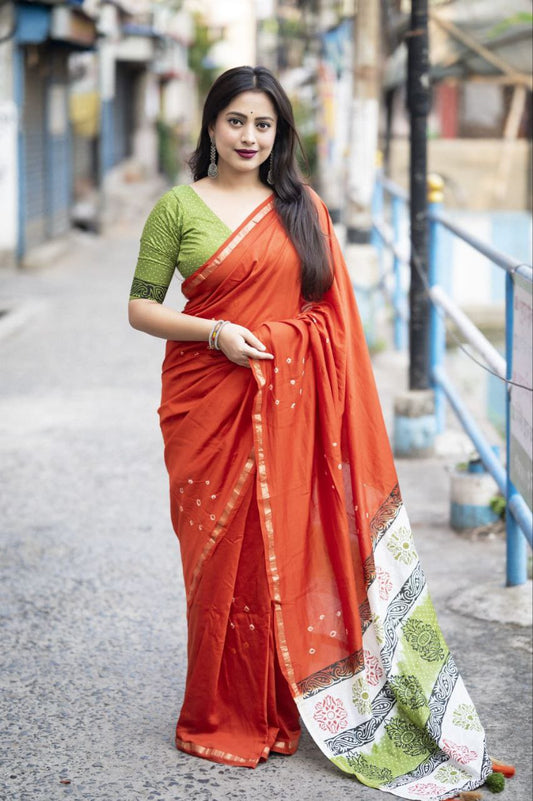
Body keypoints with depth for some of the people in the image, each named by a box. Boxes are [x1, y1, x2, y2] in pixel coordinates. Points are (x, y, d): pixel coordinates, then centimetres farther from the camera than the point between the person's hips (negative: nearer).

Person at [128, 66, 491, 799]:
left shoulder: (304, 209, 10)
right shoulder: (178, 208, 2)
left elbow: (333, 315, 11)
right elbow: (141, 307, 2)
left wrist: (342, 412, 5)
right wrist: (214, 332, -13)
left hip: (290, 406, 2)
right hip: (209, 400, -2)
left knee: (287, 547, 5)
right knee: (221, 553, 2)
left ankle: (280, 710, 20)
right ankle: (221, 717, 16)